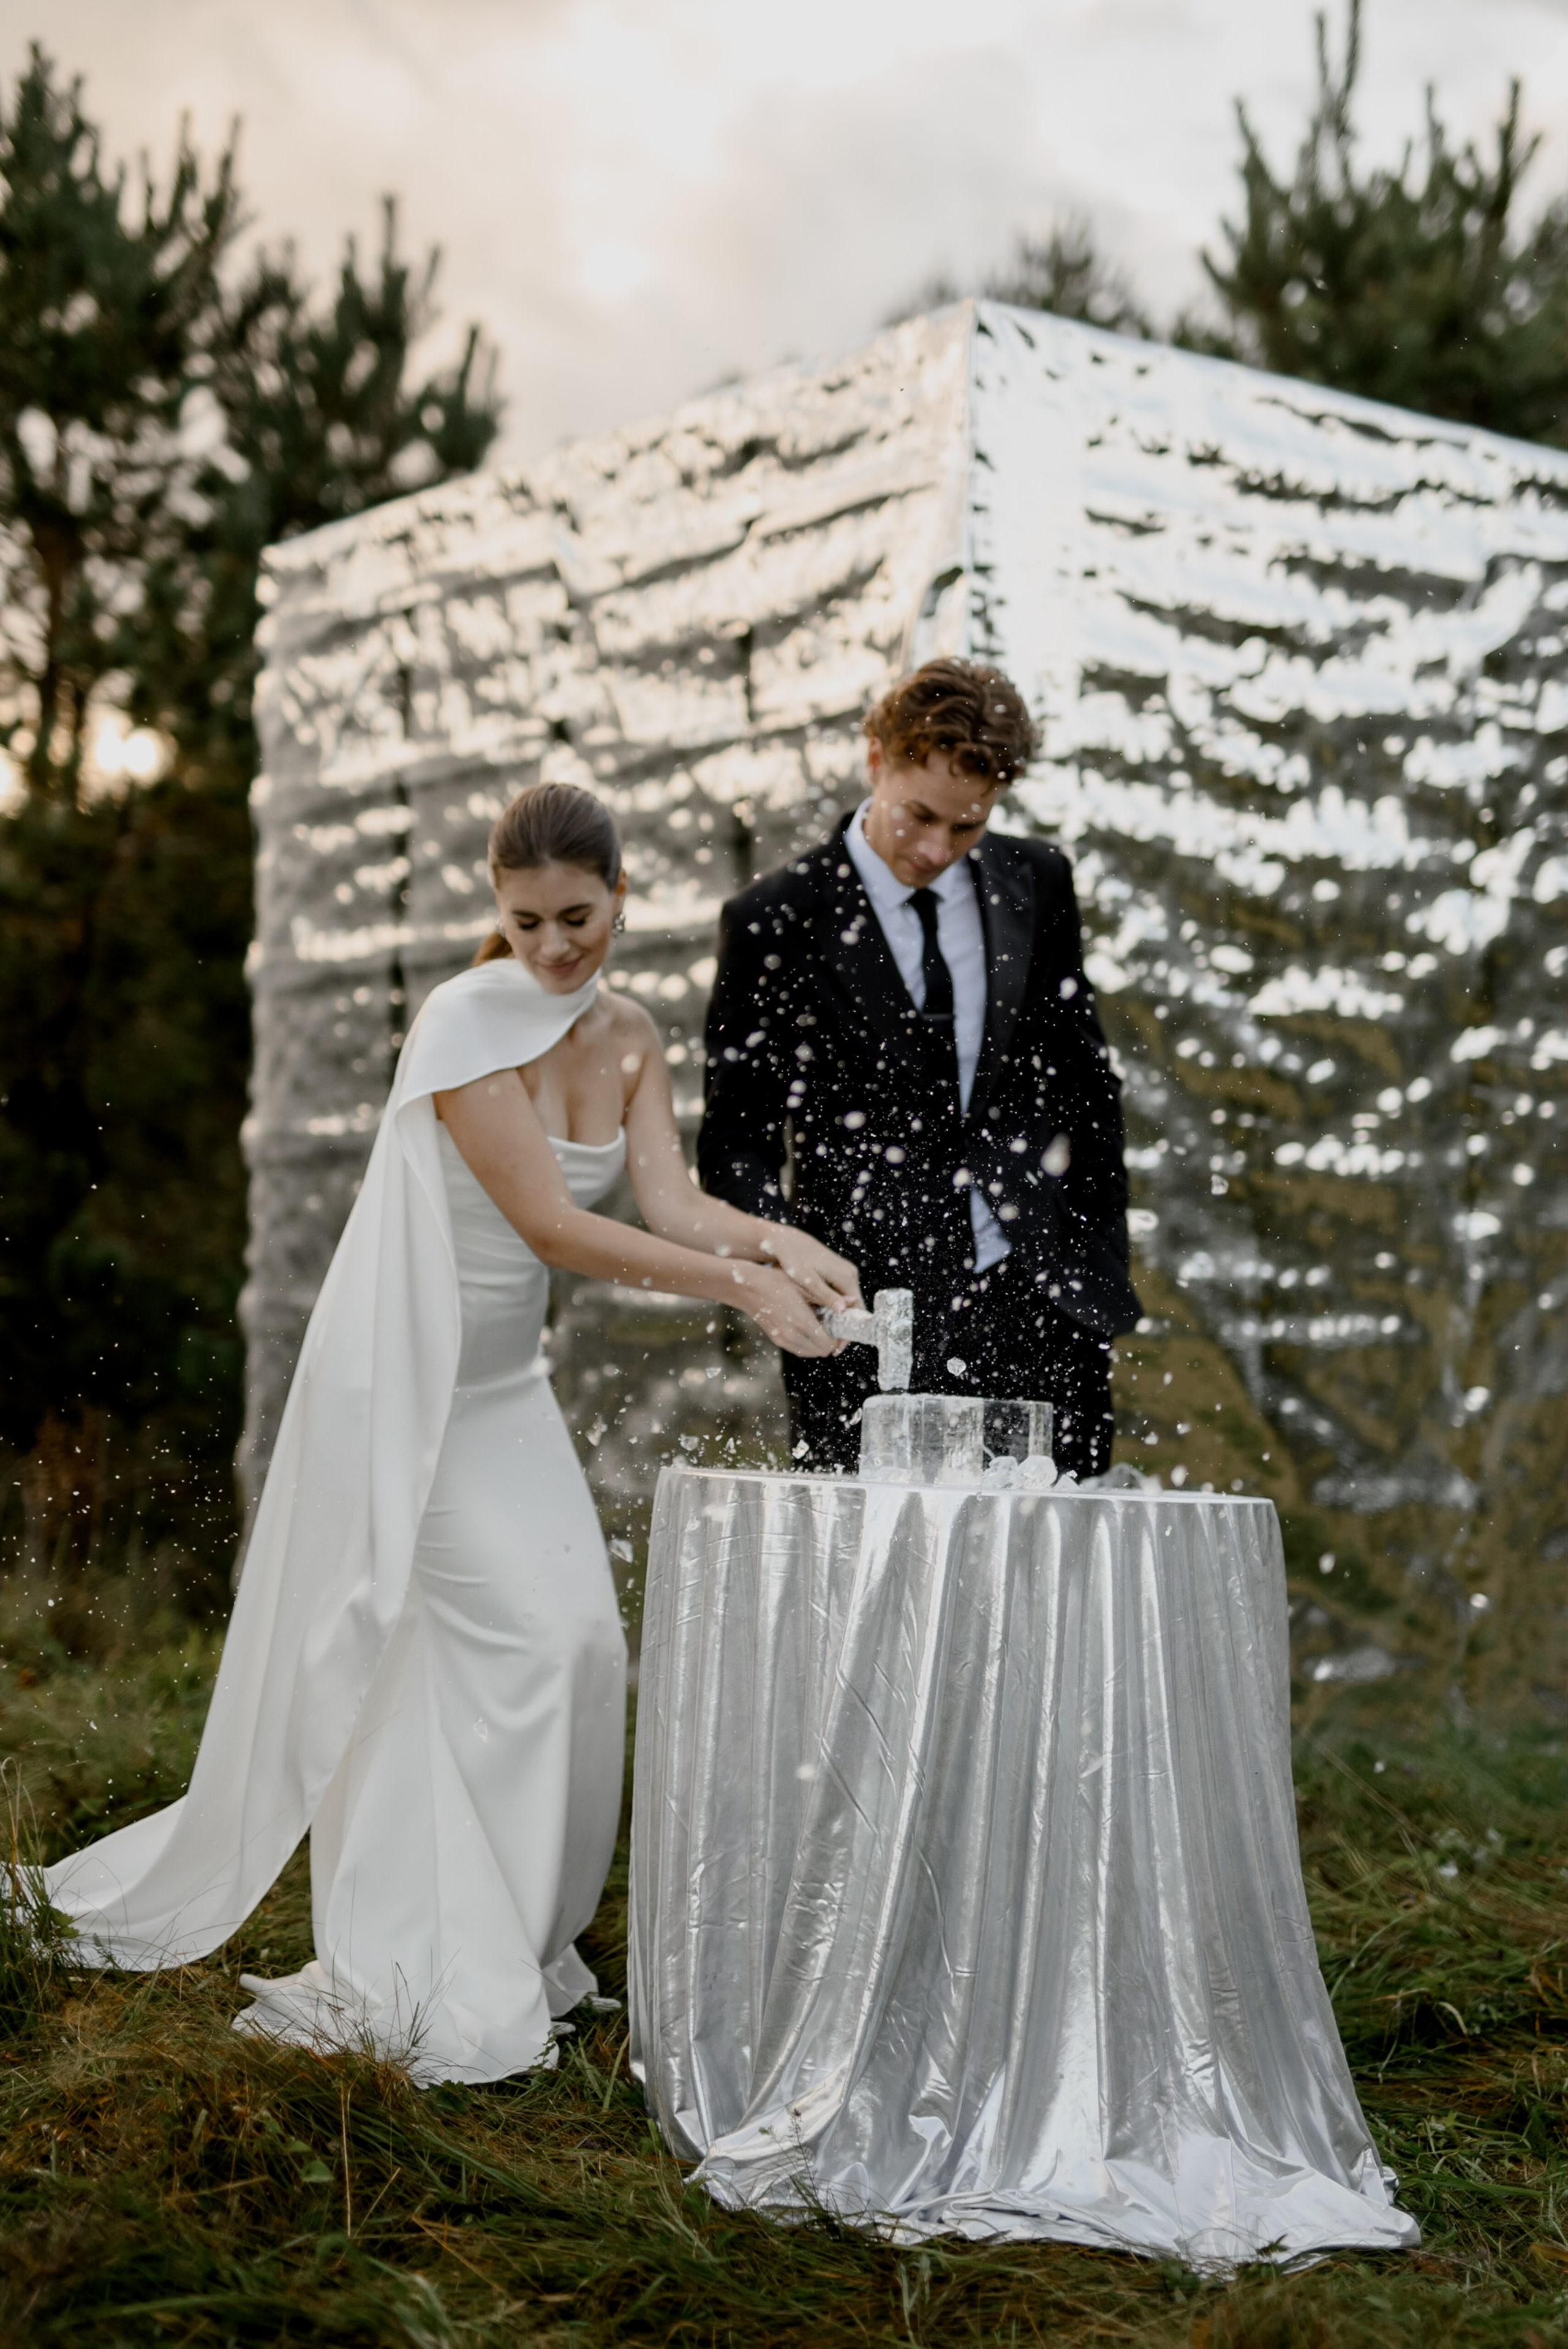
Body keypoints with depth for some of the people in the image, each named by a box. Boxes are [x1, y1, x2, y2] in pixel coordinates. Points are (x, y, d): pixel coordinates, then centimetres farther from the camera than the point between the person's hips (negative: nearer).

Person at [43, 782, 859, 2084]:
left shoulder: (627, 1036, 4)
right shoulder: (467, 1022, -20)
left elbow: (669, 1199, -6)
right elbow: (550, 1223, -25)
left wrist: (781, 1239, -27)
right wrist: (742, 1287, -29)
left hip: (503, 1379, 7)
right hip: (403, 1375, -7)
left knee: (580, 1641, 1)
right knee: (518, 1638, -10)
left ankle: (513, 1940, 17)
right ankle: (454, 1969, 3)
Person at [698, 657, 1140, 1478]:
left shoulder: (1038, 884, 7)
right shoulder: (776, 920, -4)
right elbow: (737, 1138, -2)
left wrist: (1100, 1268, 13)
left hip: (1042, 1306, 3)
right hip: (869, 1320, -3)